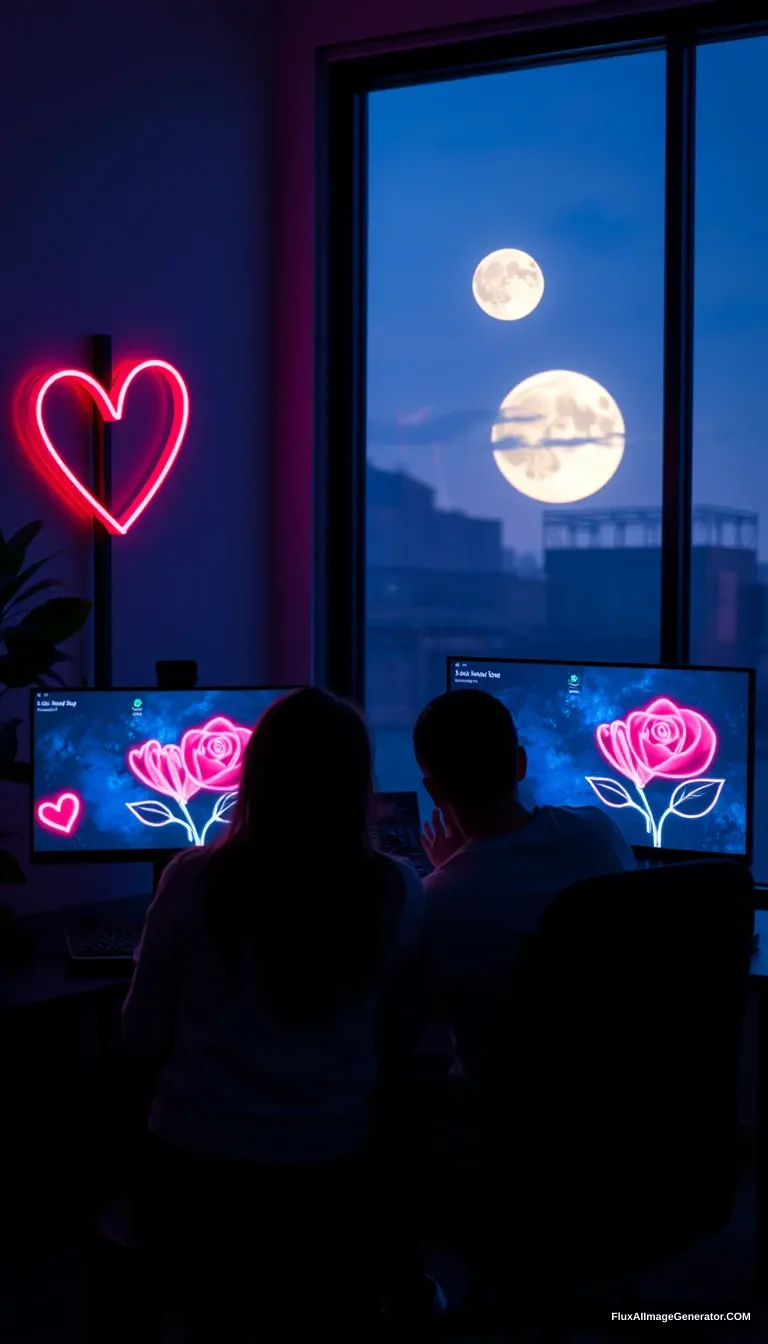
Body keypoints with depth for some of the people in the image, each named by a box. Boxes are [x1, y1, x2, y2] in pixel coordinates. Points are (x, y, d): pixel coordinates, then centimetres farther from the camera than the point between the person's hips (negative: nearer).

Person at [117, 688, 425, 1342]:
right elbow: (395, 1036, 4)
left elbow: (143, 1035, 0)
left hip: (194, 1175, 0)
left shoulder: (193, 881, -13)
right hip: (327, 1180, 0)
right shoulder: (396, 891, -11)